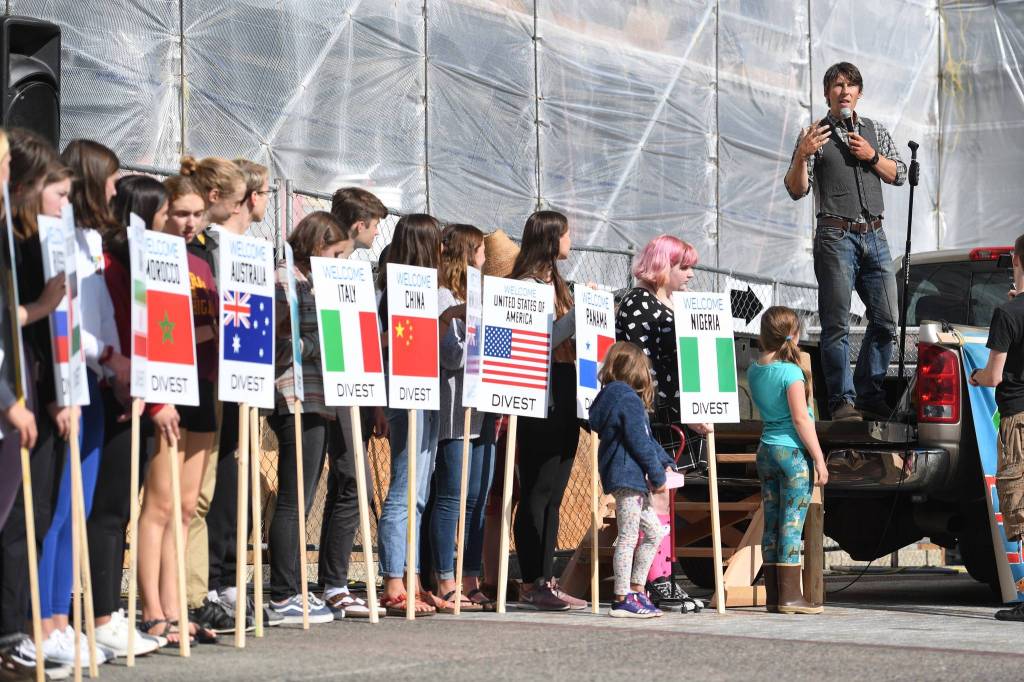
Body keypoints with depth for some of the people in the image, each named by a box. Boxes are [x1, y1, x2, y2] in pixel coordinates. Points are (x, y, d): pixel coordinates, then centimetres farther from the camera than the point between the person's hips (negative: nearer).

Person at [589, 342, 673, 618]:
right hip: (627, 476, -10)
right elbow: (638, 442, -17)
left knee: (654, 532, 16)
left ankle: (636, 590, 19)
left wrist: (665, 462, 14)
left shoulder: (612, 396, 18)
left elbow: (647, 438, 22)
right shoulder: (629, 399, -13)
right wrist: (658, 475, -10)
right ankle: (623, 600, -4)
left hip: (631, 480, 10)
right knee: (628, 538, -6)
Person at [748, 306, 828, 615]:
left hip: (766, 449, 7)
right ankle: (790, 596, -5)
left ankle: (773, 595, 11)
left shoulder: (755, 370, 8)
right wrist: (819, 459, -12)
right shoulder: (791, 372, -14)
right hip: (793, 451, -7)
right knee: (792, 525, -5)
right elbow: (801, 418, -15)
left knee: (772, 524, 8)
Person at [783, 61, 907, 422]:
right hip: (836, 236, -5)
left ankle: (870, 396, 13)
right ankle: (842, 401, -4)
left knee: (886, 319, 3)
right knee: (837, 323, -6)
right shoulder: (816, 135, 2)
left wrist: (872, 156, -2)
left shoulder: (876, 131, 16)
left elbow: (899, 174, 15)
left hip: (874, 236, 5)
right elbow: (797, 190, -3)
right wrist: (802, 155, -21)